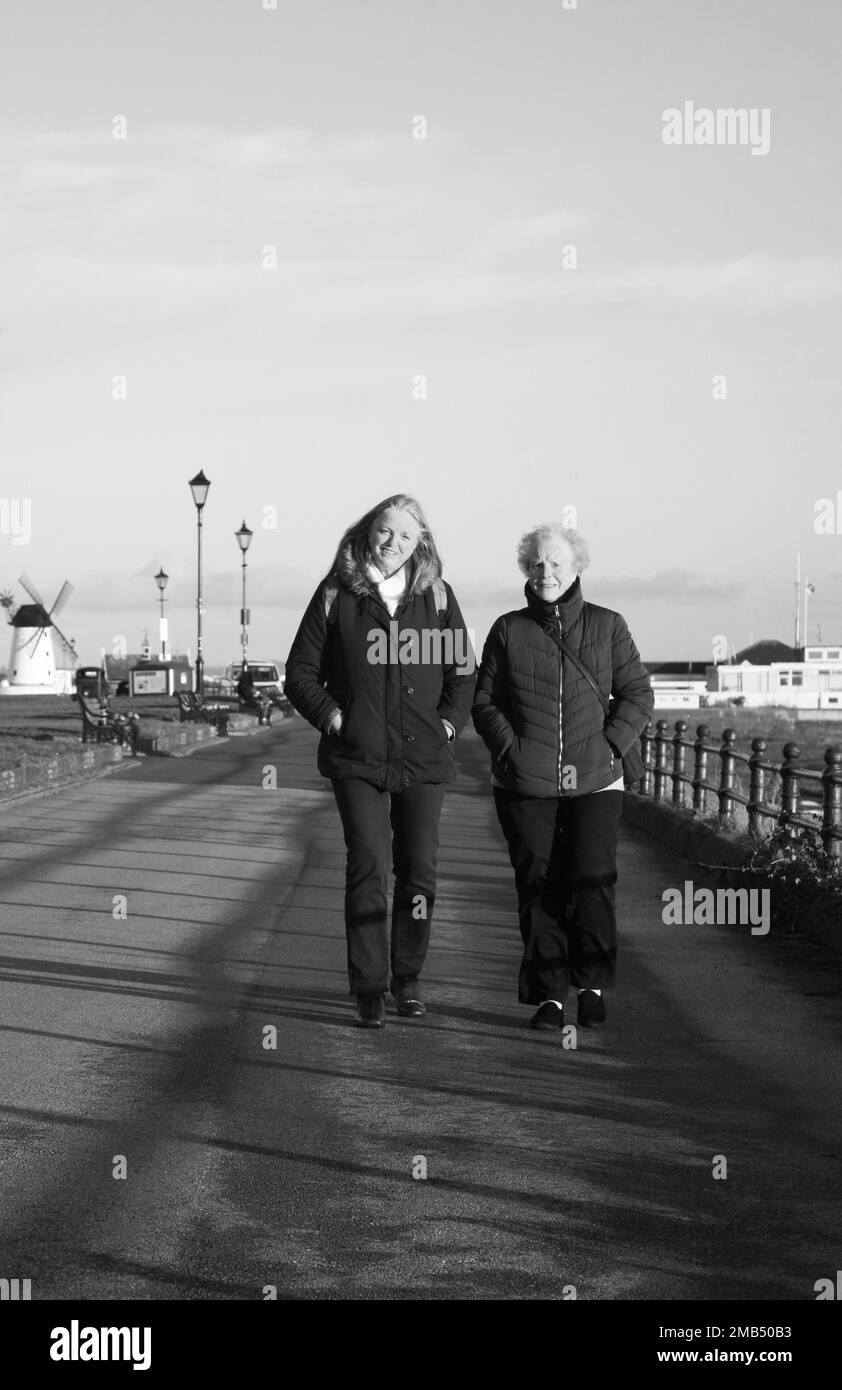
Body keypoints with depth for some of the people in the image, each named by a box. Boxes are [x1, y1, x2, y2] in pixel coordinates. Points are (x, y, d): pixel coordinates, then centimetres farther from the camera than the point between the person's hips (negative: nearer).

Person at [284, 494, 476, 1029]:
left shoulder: (437, 595, 7)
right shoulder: (336, 595, 2)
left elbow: (463, 669, 17)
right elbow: (300, 672, 7)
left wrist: (450, 721, 4)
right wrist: (330, 716, -5)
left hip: (424, 759, 2)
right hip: (358, 759, -2)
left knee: (419, 872, 6)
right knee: (369, 868, -10)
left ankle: (407, 978, 21)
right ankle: (370, 989, -4)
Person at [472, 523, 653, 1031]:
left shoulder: (607, 626, 6)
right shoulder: (509, 630, 8)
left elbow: (638, 695, 7)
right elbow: (484, 702, 10)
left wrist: (610, 746, -5)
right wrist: (510, 750, -4)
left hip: (594, 781, -1)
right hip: (525, 784, 1)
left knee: (591, 884, -11)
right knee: (538, 888, 0)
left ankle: (593, 985, 7)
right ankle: (549, 995, 8)